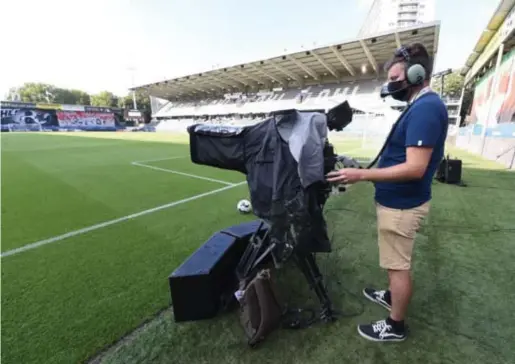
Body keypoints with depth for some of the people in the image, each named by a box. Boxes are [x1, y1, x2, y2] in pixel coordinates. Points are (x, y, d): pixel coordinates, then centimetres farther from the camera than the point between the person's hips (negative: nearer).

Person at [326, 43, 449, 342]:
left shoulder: (425, 108, -21)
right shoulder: (422, 105, 11)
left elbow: (415, 168, -28)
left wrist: (361, 175, -27)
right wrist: (370, 171, 15)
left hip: (401, 204, -10)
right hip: (399, 200, 10)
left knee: (398, 265, 6)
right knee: (397, 262, 26)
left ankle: (396, 326, 27)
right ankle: (392, 297, 48)